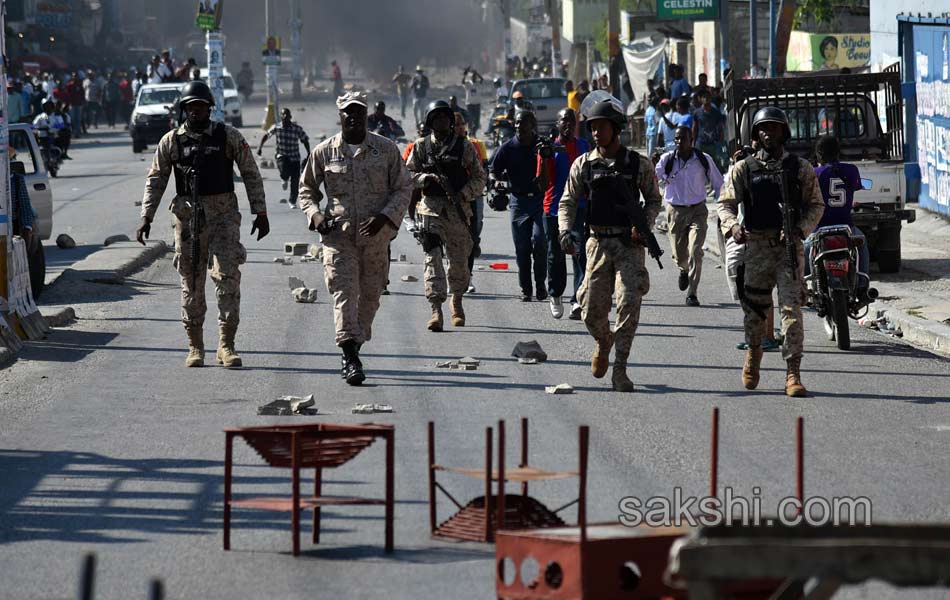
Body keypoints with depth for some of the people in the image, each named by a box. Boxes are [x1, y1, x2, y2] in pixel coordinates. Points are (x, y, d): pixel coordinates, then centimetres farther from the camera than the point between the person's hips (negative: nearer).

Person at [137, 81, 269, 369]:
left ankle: (226, 344, -7)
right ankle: (195, 347, 13)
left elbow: (251, 174, 5)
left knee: (228, 277, -11)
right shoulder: (171, 141, 5)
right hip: (187, 215, 2)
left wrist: (260, 212, 2)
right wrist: (146, 217, 2)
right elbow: (155, 180, 9)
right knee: (191, 283, 4)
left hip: (223, 215, -2)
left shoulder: (229, 137, 2)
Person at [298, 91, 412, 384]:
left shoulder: (386, 149, 3)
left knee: (370, 294, 9)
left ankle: (353, 350, 27)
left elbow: (403, 188, 5)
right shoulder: (324, 152, 3)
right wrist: (315, 216, -6)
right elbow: (307, 189, 14)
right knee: (344, 291, -13)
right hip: (338, 233, -1)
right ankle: (351, 359, -19)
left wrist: (384, 217, -11)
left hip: (376, 234, 2)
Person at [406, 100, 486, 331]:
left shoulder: (464, 146, 5)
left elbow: (479, 178, 6)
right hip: (431, 208, -1)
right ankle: (436, 309, -19)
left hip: (458, 209, 1)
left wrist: (463, 194, -11)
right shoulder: (421, 146, 6)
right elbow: (407, 175, 7)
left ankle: (457, 301, 34)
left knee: (459, 260, 9)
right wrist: (427, 178, -11)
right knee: (433, 257, -13)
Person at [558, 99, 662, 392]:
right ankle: (603, 343, 36)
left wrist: (644, 225, -7)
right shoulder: (584, 164, 5)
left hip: (630, 244, -2)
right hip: (598, 243, 2)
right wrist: (565, 230, -11)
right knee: (592, 310, 0)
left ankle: (620, 371, -9)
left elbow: (653, 200, 11)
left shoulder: (639, 164, 2)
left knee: (628, 304, -14)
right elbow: (568, 201, 7)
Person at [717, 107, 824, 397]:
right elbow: (725, 203, 8)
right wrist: (732, 225, -13)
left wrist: (800, 228, -8)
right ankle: (753, 353, 38)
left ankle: (793, 374, -14)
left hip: (790, 246, -1)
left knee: (792, 308, -12)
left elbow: (816, 205, 11)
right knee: (754, 308, 7)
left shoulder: (801, 168, 9)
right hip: (756, 245, 1)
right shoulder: (744, 169, 10)